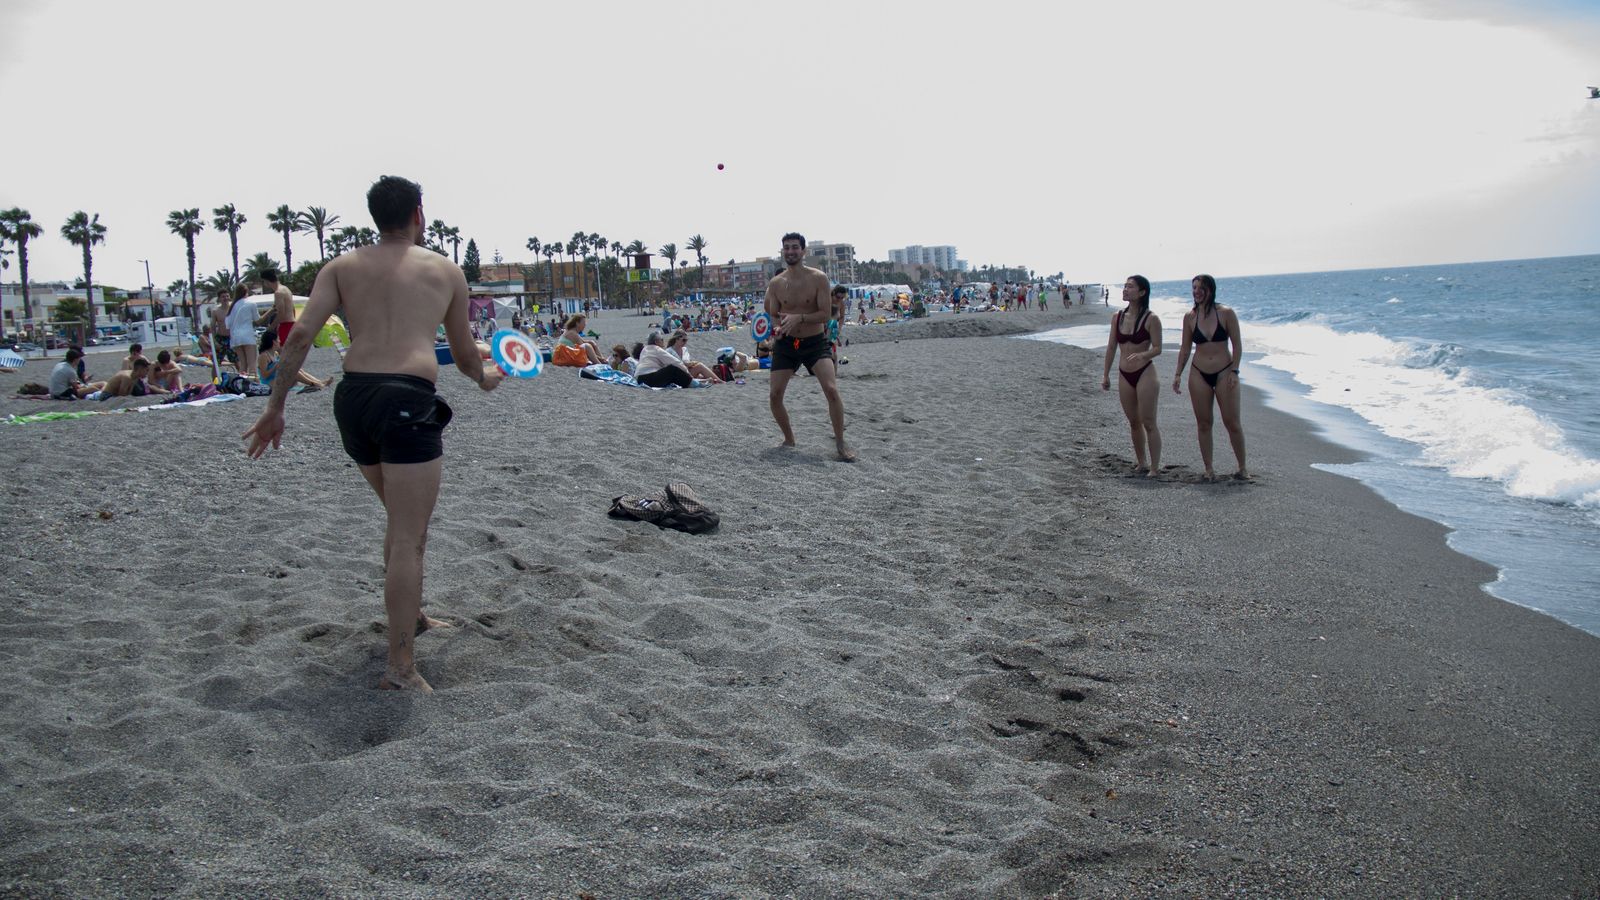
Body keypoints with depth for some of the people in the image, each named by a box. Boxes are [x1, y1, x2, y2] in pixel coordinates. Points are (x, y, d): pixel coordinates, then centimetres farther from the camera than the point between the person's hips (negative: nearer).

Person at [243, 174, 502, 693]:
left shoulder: (342, 268, 14)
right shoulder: (447, 272, 12)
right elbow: (464, 355, 20)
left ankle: (411, 617, 41)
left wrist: (275, 408, 5)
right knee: (408, 538, -3)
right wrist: (486, 378, 42)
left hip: (352, 397, 5)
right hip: (407, 400, -4)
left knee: (403, 519, 25)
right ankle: (400, 666, -6)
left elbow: (301, 334, 1)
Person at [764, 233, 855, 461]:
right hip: (786, 343, 3)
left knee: (831, 389, -19)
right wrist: (777, 327, -19)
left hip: (815, 342, -3)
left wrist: (799, 318, -29)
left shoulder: (818, 278, -10)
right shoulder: (775, 283, -2)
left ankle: (840, 442, -5)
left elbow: (826, 313, -14)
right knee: (774, 395, -1)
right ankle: (789, 439, 22)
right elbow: (773, 315, 4)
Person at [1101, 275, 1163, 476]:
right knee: (1134, 422, 14)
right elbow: (1111, 347, 11)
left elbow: (1157, 348, -11)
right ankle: (1140, 464, 25)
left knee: (1148, 423, -4)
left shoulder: (1151, 319, -10)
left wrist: (1142, 355, -31)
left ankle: (1155, 468, 2)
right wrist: (1106, 374, 12)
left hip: (1145, 373, -6)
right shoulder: (1117, 318, 6)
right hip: (1124, 375, 6)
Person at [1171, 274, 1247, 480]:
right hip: (1199, 374, 2)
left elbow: (1237, 345, -3)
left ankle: (1242, 468, 12)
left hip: (1225, 373, -2)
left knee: (1232, 423, 0)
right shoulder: (1189, 317, 1)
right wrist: (1178, 374, 5)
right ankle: (1208, 469, 13)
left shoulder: (1226, 314, -6)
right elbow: (1185, 348, 9)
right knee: (1203, 424, 5)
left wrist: (1234, 371, -10)